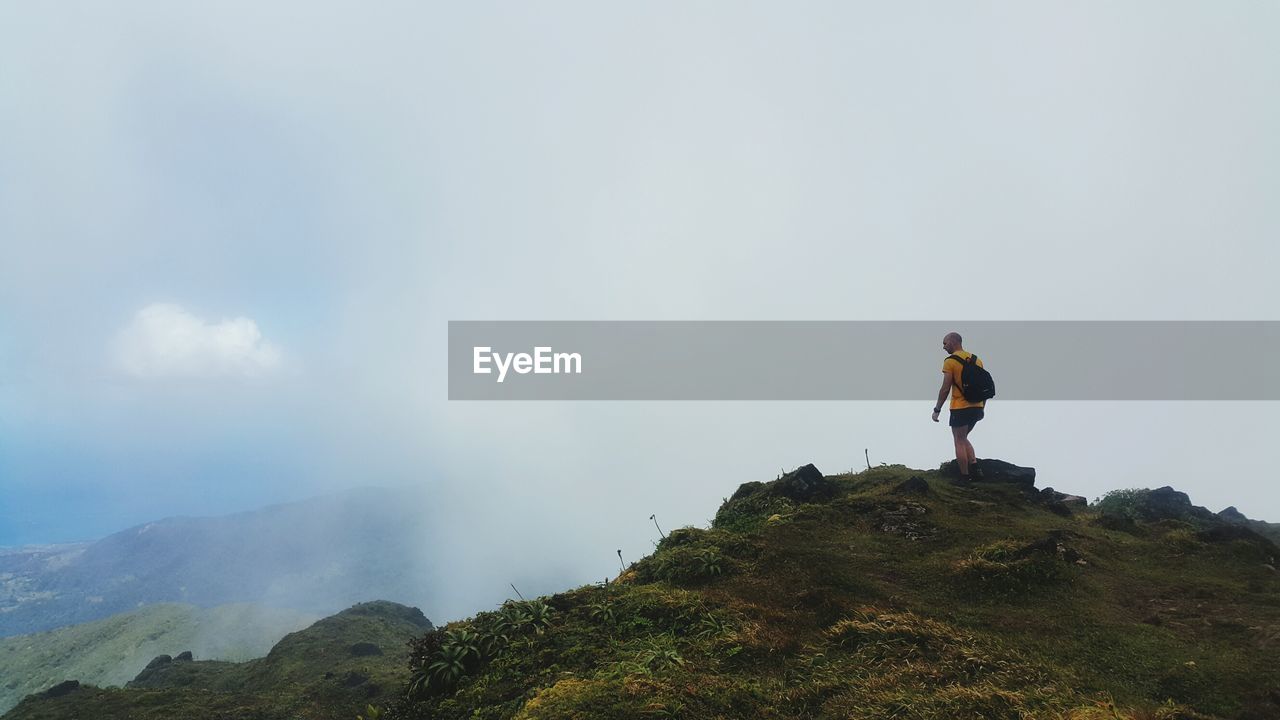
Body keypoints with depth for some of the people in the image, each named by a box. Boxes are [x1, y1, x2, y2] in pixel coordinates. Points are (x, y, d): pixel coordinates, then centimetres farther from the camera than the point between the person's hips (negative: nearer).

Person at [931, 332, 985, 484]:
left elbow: (945, 389, -13)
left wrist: (936, 410, -6)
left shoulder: (950, 361, -9)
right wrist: (982, 407, 22)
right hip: (977, 408, 7)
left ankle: (965, 478, 5)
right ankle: (974, 465, 6)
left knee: (959, 442, 3)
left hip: (960, 408, -7)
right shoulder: (976, 359, 11)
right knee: (963, 438, 22)